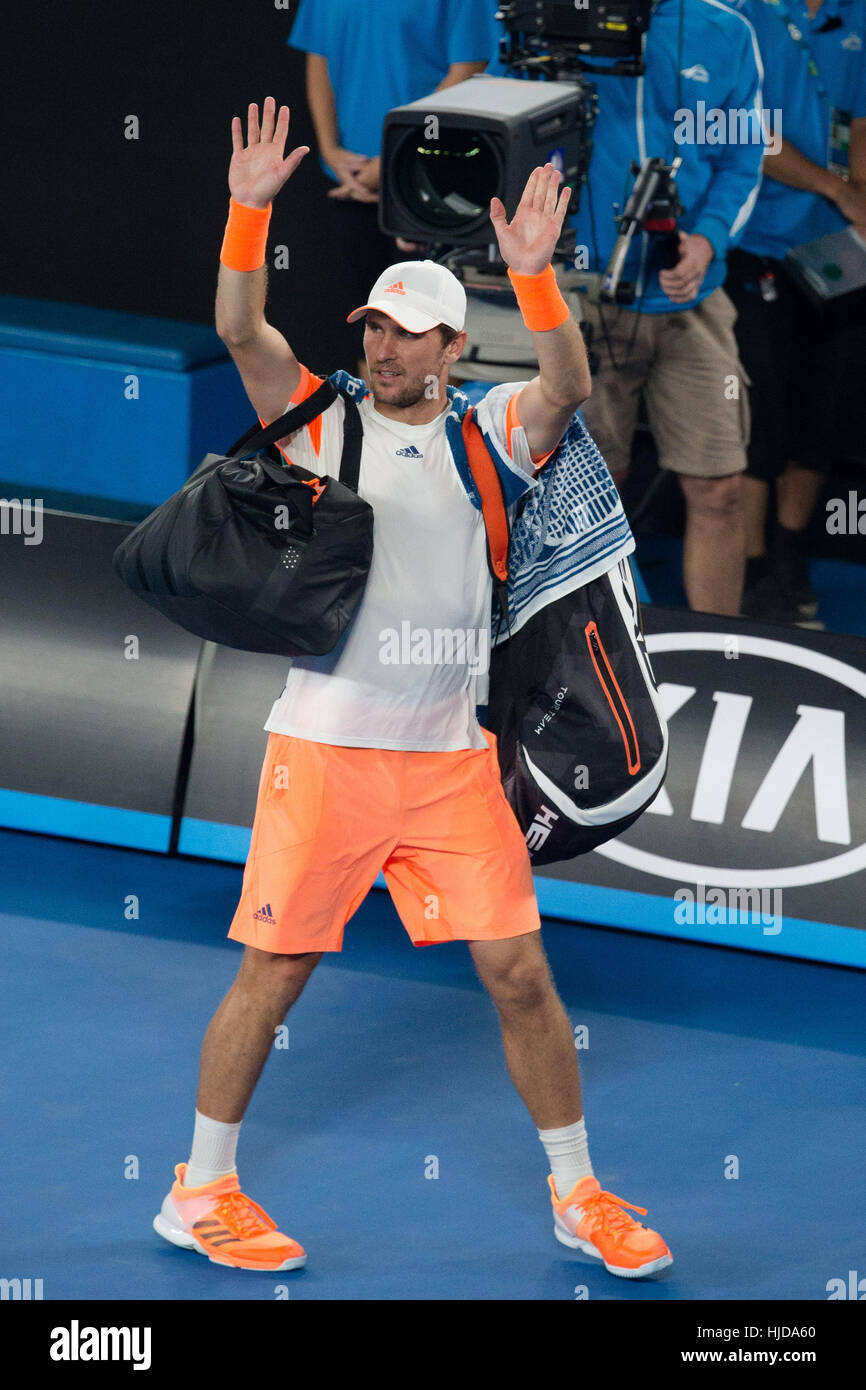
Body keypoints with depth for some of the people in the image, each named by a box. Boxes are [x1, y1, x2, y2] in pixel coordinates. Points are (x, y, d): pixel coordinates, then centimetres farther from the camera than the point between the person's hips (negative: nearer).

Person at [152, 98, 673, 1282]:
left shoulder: (487, 437, 5)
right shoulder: (319, 419, 3)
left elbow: (567, 387, -14)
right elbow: (239, 329, -11)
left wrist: (533, 274, -28)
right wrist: (250, 211, -24)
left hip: (452, 760, 2)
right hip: (325, 748, -2)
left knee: (521, 973, 2)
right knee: (274, 972, 3)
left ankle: (581, 1199, 15)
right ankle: (201, 1194, 17)